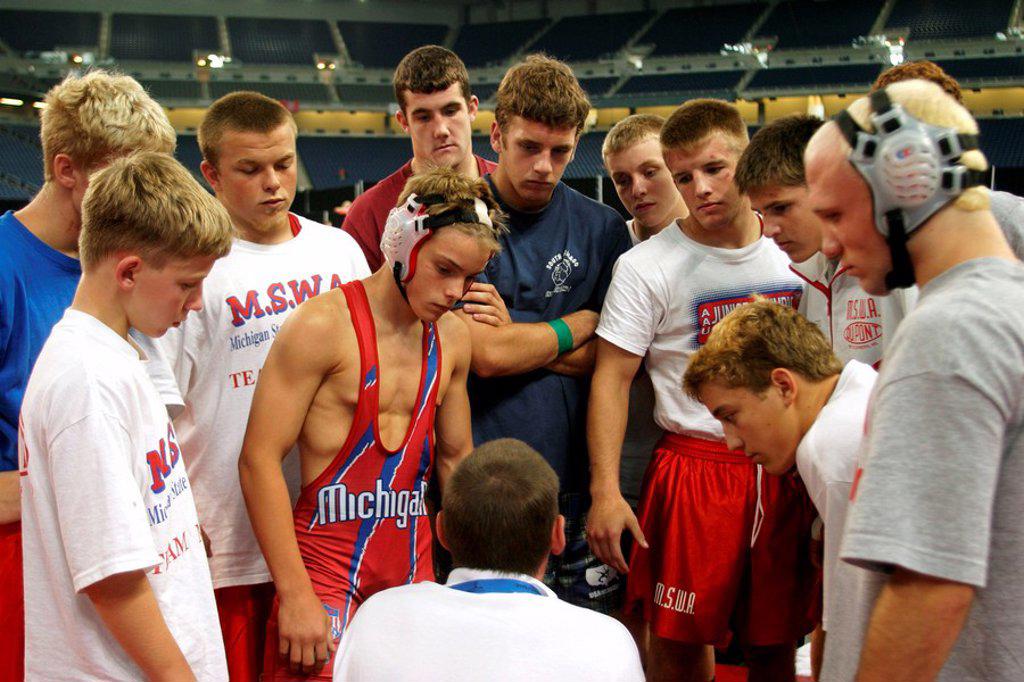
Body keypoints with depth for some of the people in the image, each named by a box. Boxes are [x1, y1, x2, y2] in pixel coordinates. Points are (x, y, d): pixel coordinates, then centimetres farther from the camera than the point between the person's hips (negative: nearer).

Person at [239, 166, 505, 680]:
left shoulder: (452, 337, 8)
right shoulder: (324, 324, -12)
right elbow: (259, 460, -14)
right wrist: (296, 595, -17)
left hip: (414, 571, 6)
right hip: (326, 573, -6)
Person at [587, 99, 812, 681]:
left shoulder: (796, 251, 6)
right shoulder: (647, 267, -5)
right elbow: (613, 378, -6)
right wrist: (605, 490, -14)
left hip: (788, 474, 3)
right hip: (694, 466, -3)